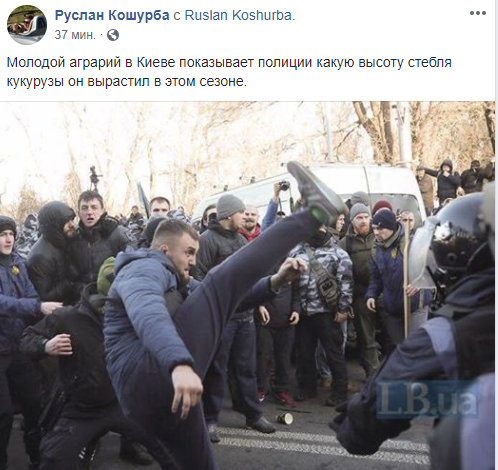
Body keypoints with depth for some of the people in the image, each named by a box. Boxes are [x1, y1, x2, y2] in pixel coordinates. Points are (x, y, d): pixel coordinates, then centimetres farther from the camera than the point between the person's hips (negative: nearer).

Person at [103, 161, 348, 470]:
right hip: (153, 374, -10)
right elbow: (147, 313, -25)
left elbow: (223, 299, 25)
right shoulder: (144, 268, -1)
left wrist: (273, 282, 8)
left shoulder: (174, 281, 33)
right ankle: (315, 214, -13)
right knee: (221, 281, -14)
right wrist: (180, 364, -44)